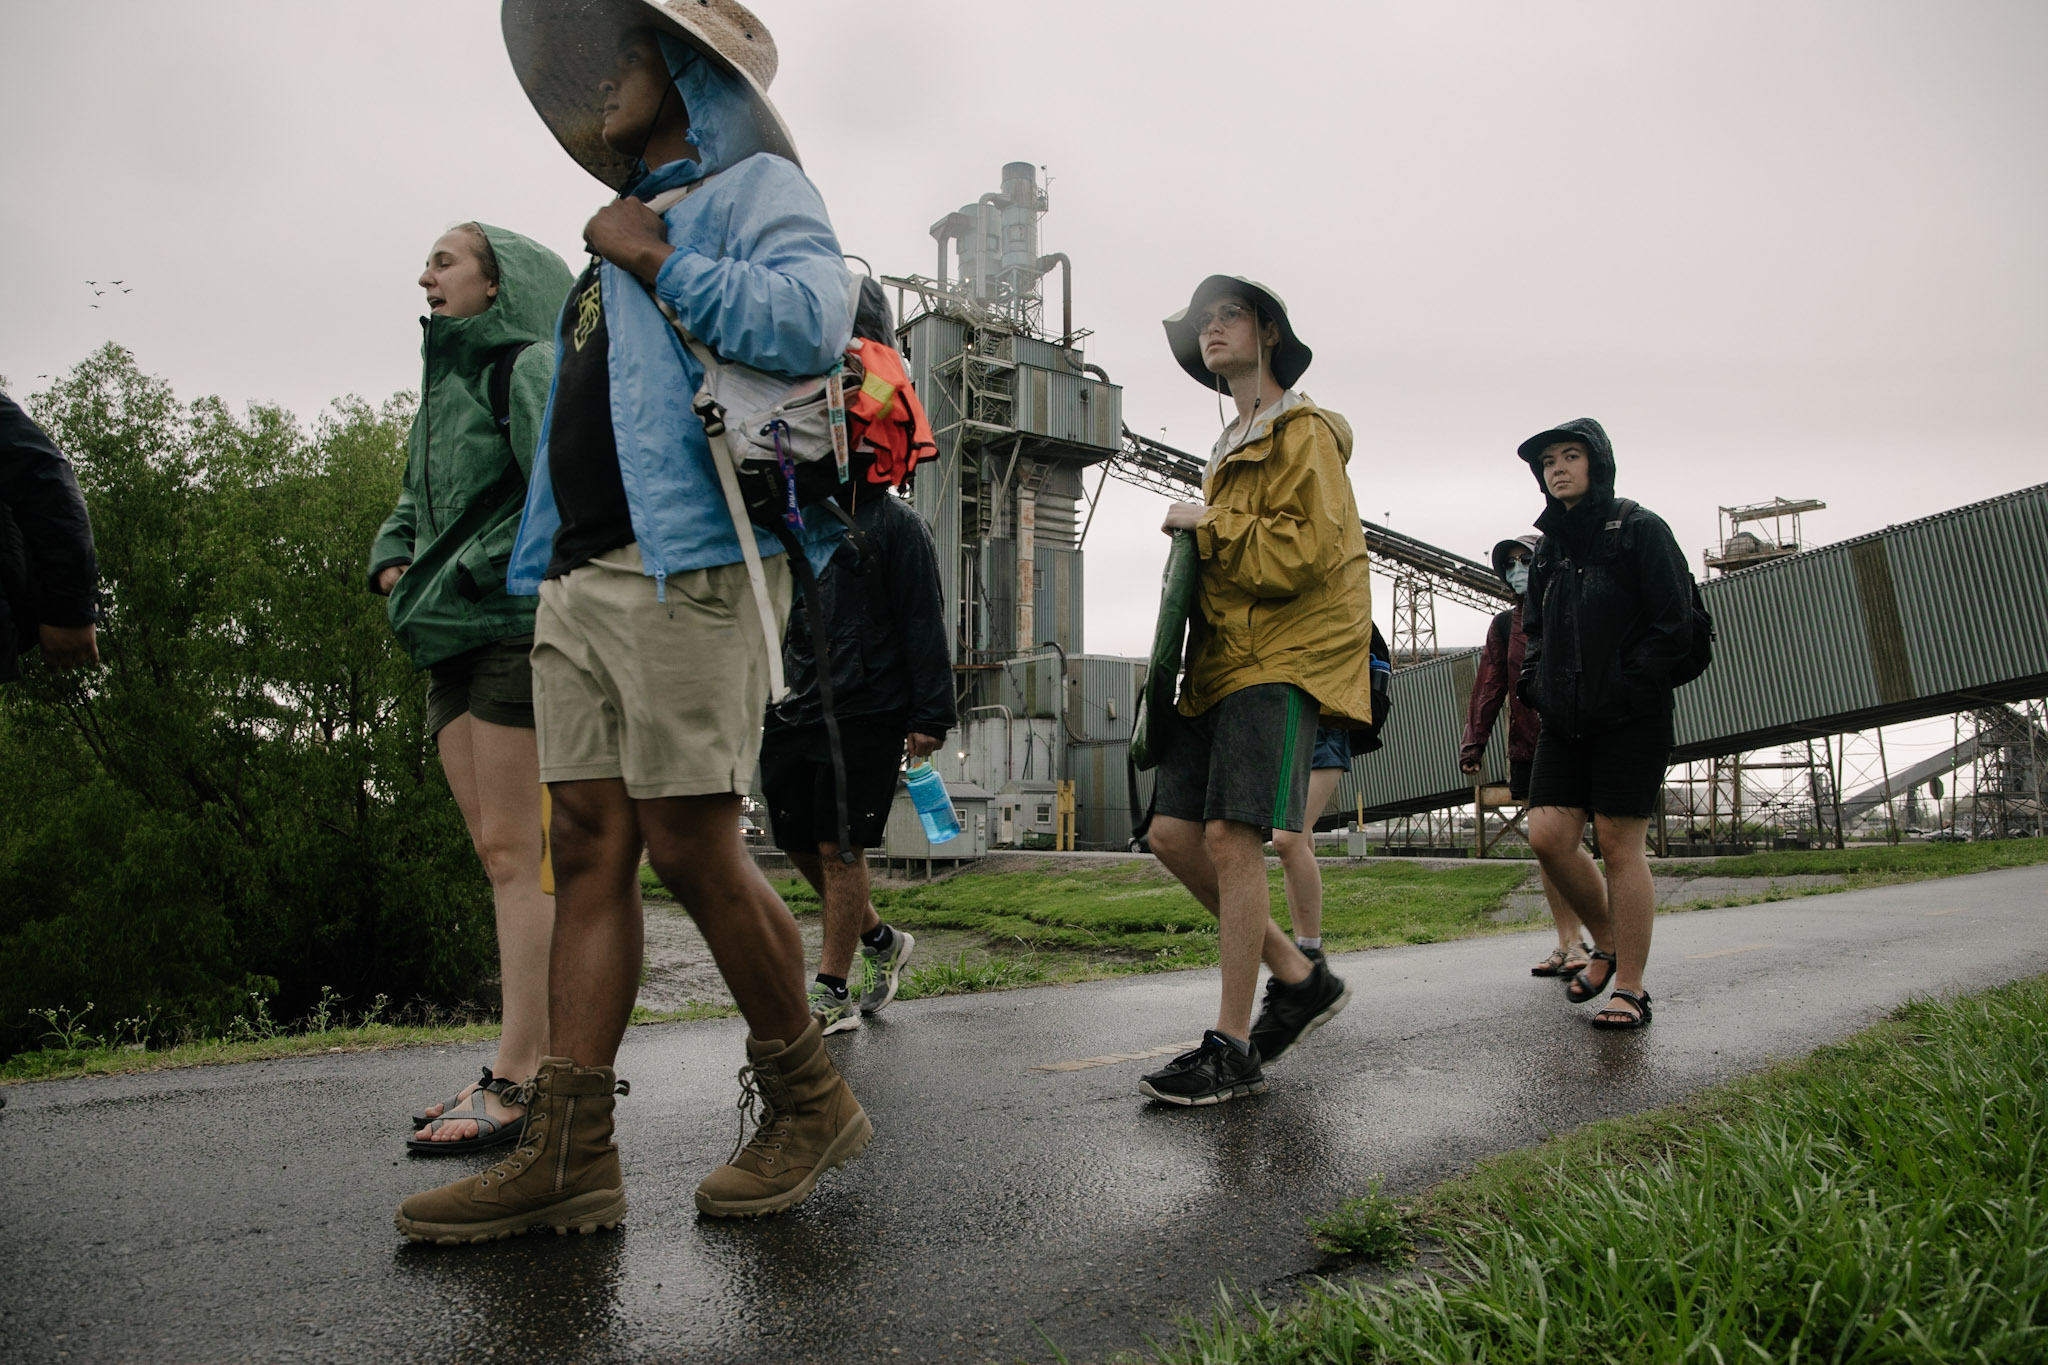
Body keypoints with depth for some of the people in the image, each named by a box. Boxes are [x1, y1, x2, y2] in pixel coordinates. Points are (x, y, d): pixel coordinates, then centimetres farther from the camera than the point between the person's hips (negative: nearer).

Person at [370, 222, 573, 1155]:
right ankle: (543, 1060, 12)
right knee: (496, 852, 6)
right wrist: (393, 563, 8)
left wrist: (470, 574, -16)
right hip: (452, 642, 9)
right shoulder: (444, 385, 24)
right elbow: (414, 507, 28)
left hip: (514, 627, -9)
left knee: (514, 850, -11)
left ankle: (519, 1079, -8)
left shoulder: (528, 368, -3)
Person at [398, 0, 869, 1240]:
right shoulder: (622, 231, 29)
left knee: (691, 846, -8)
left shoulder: (755, 186, 5)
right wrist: (540, 572, 22)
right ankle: (569, 1154, 6)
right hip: (583, 580, 8)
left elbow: (811, 321, -18)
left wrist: (656, 263, -7)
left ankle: (809, 1100, 10)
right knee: (589, 846, 3)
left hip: (688, 567, -8)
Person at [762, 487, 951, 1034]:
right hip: (795, 709, 7)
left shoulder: (896, 521, 0)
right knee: (800, 845, 9)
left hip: (865, 712, -7)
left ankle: (832, 995, 4)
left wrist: (929, 718, -13)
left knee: (839, 848, -5)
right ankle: (882, 941, 30)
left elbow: (925, 621, -6)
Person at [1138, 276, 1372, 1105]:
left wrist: (1208, 526, -6)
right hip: (1224, 660, 9)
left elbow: (1306, 552, -14)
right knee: (1173, 832, 0)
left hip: (1284, 659, -9)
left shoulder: (1303, 433, -1)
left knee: (1231, 838, -17)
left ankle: (1232, 1050, -9)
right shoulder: (1230, 451, 26)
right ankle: (1298, 978, 14)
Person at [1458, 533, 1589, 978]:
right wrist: (1474, 741, 3)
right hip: (1527, 745, 4)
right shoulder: (1505, 624, 14)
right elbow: (1489, 686, 11)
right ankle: (1566, 941, 8)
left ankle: (1578, 940, -4)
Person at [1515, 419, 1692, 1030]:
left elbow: (1675, 624, -8)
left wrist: (1624, 689, -15)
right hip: (1565, 721, 6)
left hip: (1630, 720, -6)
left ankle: (1630, 988, 4)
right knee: (1548, 837, -4)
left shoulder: (1639, 529, -2)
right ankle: (1608, 942, 20)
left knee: (1619, 843, -5)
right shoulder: (1549, 548, 16)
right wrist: (1536, 685, 7)